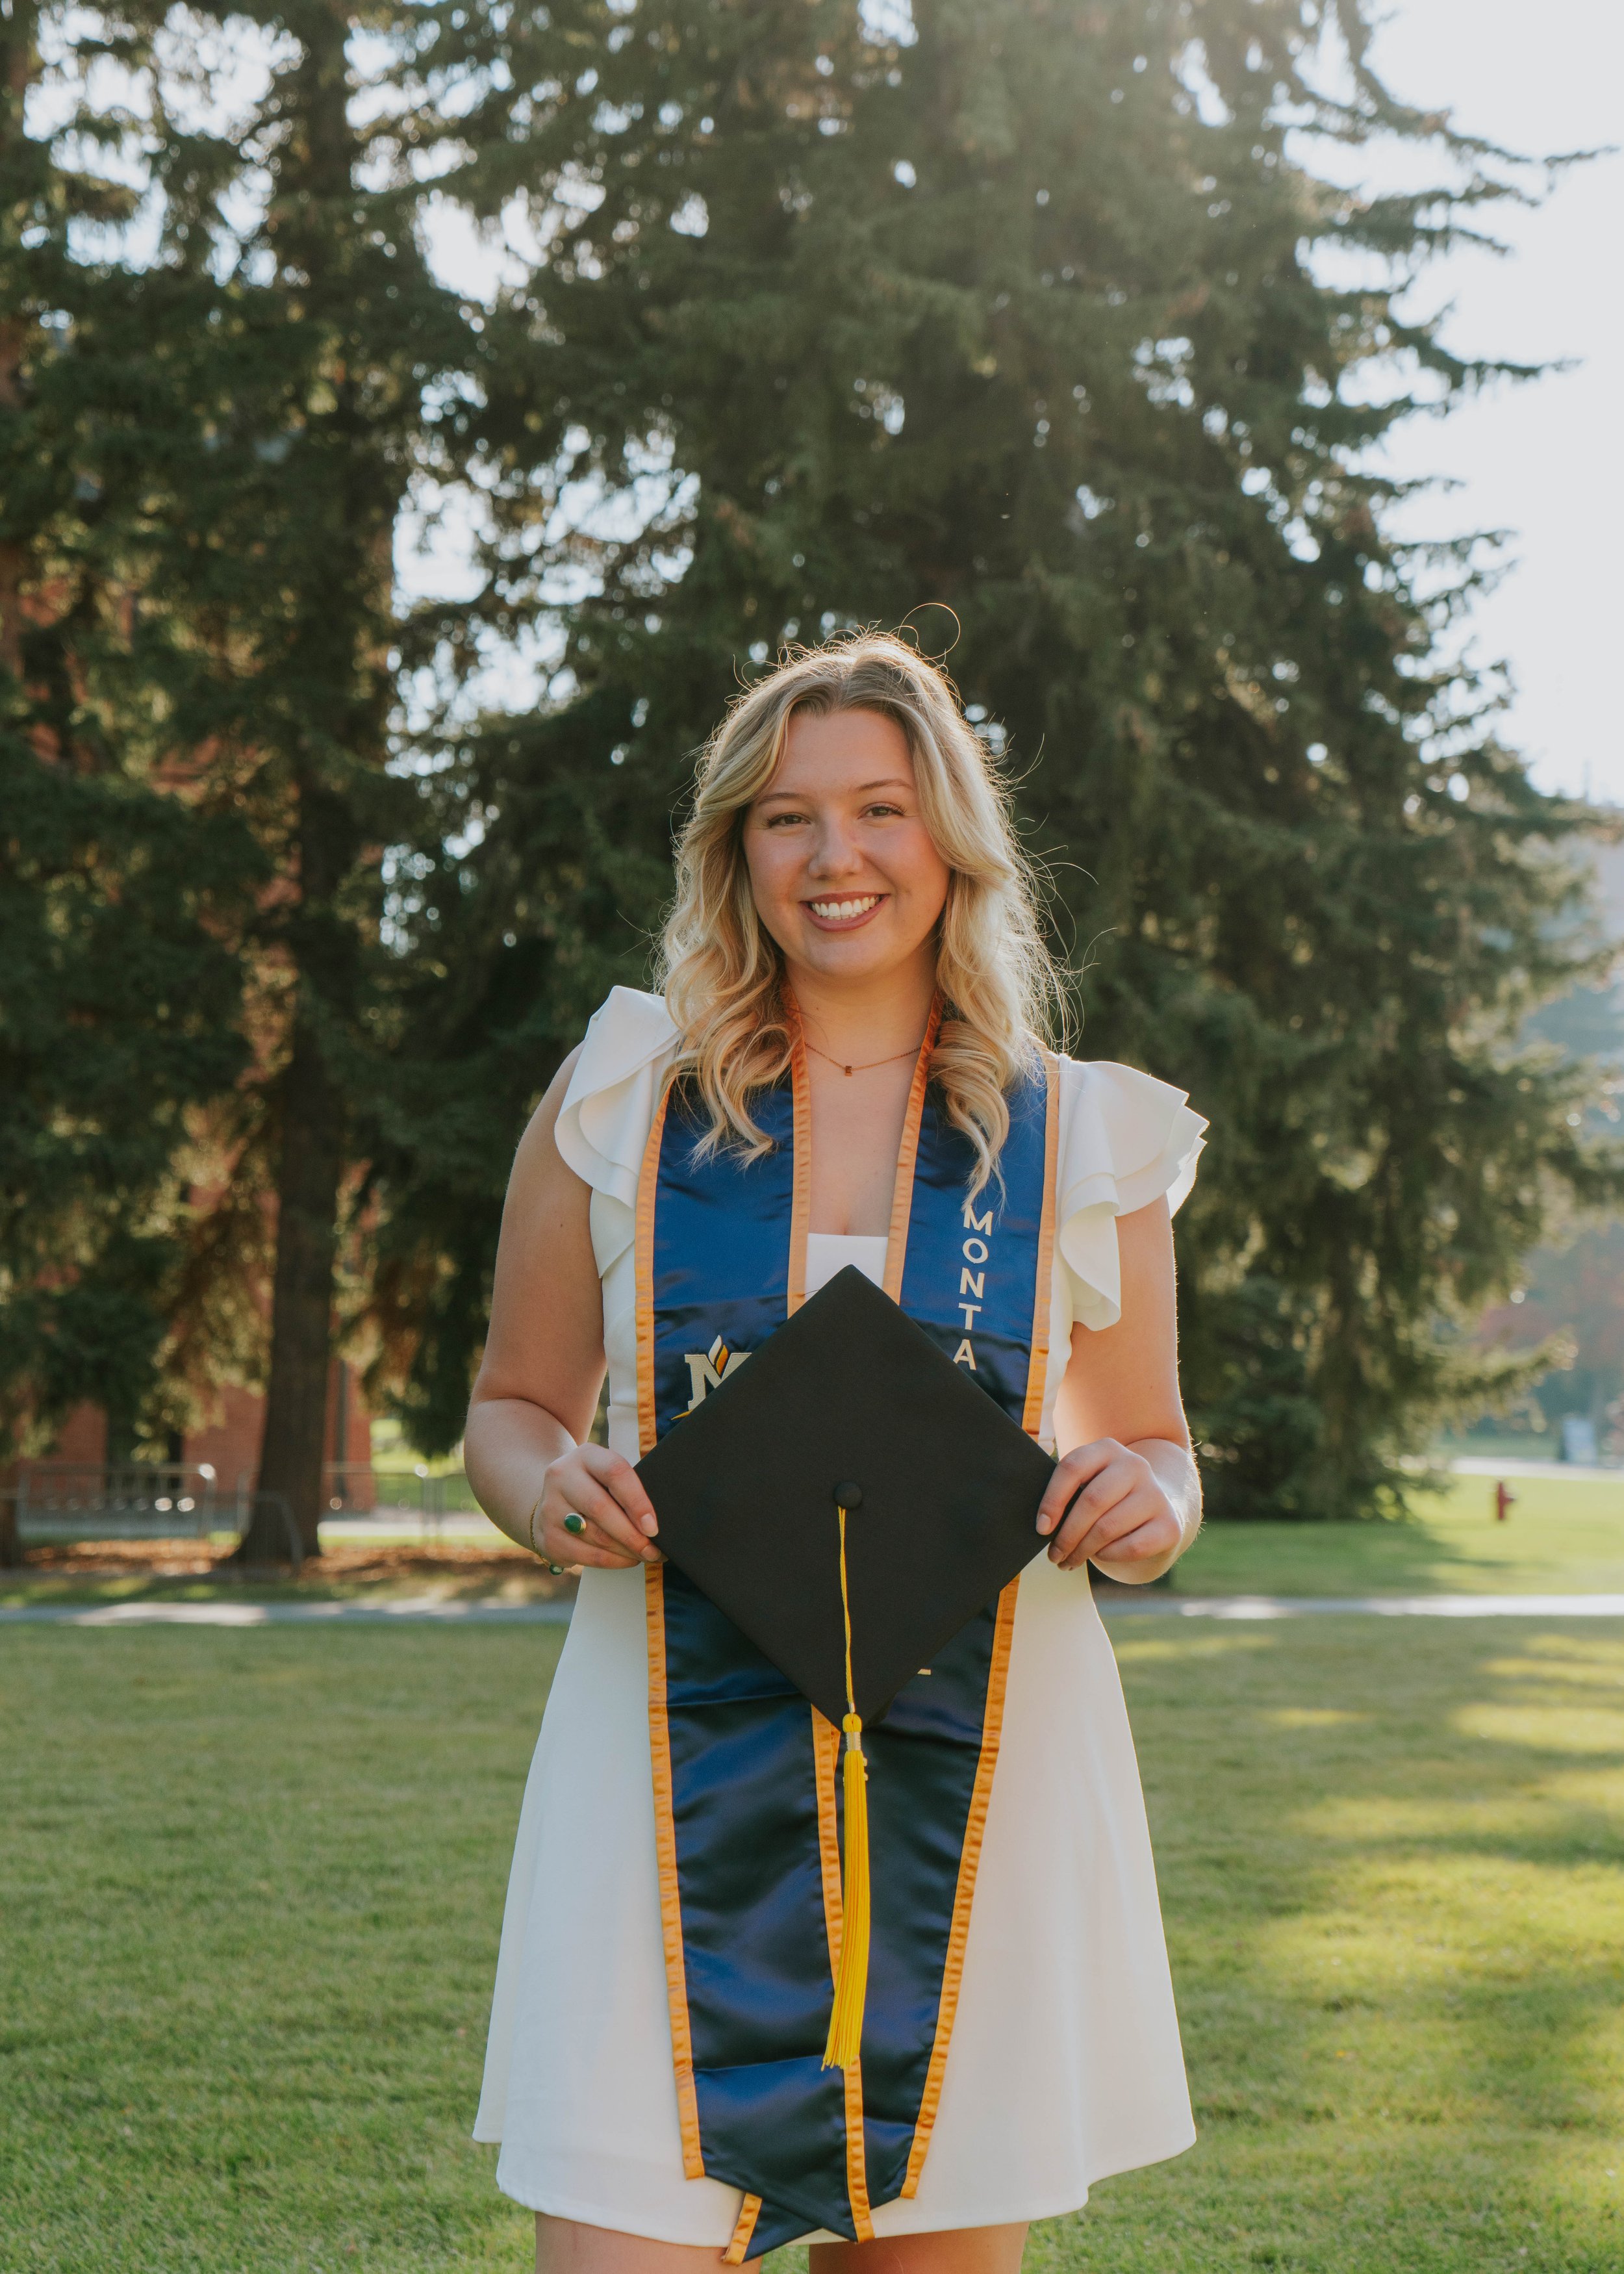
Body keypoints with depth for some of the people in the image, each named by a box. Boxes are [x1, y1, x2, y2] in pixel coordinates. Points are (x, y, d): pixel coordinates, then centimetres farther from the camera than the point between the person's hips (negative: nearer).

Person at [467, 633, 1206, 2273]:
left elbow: (1155, 1454, 15)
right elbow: (512, 1407, 13)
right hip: (675, 1773, -1)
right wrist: (551, 1494, -9)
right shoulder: (619, 1099, 5)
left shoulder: (1084, 1141, 6)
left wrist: (1142, 1506, -8)